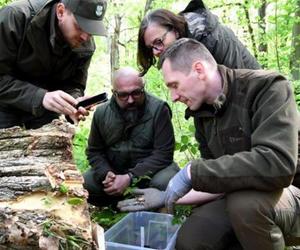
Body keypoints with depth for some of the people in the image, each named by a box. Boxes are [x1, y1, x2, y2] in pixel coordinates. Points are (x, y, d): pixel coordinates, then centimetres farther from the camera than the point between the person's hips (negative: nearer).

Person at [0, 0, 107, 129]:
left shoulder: (86, 46, -14)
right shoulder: (16, 17, -26)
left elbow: (74, 84, -6)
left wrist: (74, 103, -29)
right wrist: (41, 97, -40)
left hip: (46, 108, 3)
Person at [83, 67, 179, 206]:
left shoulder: (158, 109, -16)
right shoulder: (101, 113, -4)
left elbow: (163, 153, -19)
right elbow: (94, 151, 3)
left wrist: (130, 178, -27)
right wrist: (106, 173, -19)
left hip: (150, 170, -2)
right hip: (113, 170, 3)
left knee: (166, 181, -35)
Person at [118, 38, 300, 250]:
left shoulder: (268, 88, -21)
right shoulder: (202, 113, 1)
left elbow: (276, 165, -36)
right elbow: (220, 179, 7)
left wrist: (192, 172, -31)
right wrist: (168, 196, 0)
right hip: (240, 195, 6)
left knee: (245, 200, -35)